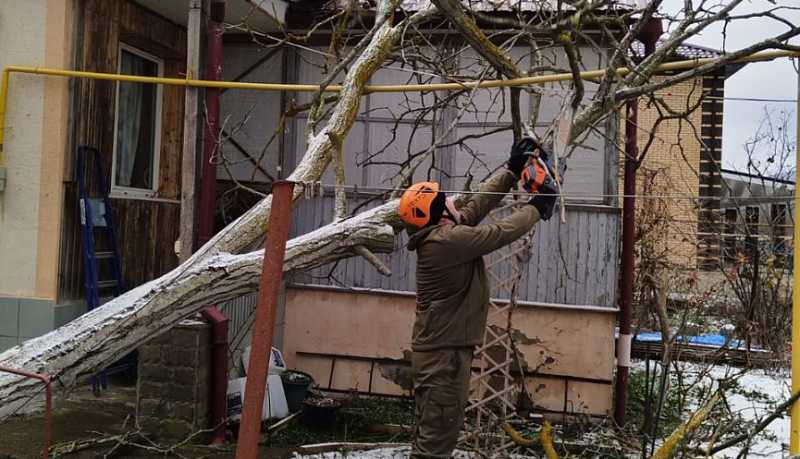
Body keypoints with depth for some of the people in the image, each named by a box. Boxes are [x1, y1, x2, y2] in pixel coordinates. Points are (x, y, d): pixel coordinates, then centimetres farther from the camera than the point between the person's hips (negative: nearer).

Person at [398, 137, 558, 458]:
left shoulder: (440, 233, 7)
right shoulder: (447, 240, -20)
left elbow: (478, 204, 14)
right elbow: (500, 233, -13)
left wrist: (511, 171, 16)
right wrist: (536, 208, 2)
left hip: (441, 348, 10)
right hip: (444, 352, -10)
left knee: (431, 431, 16)